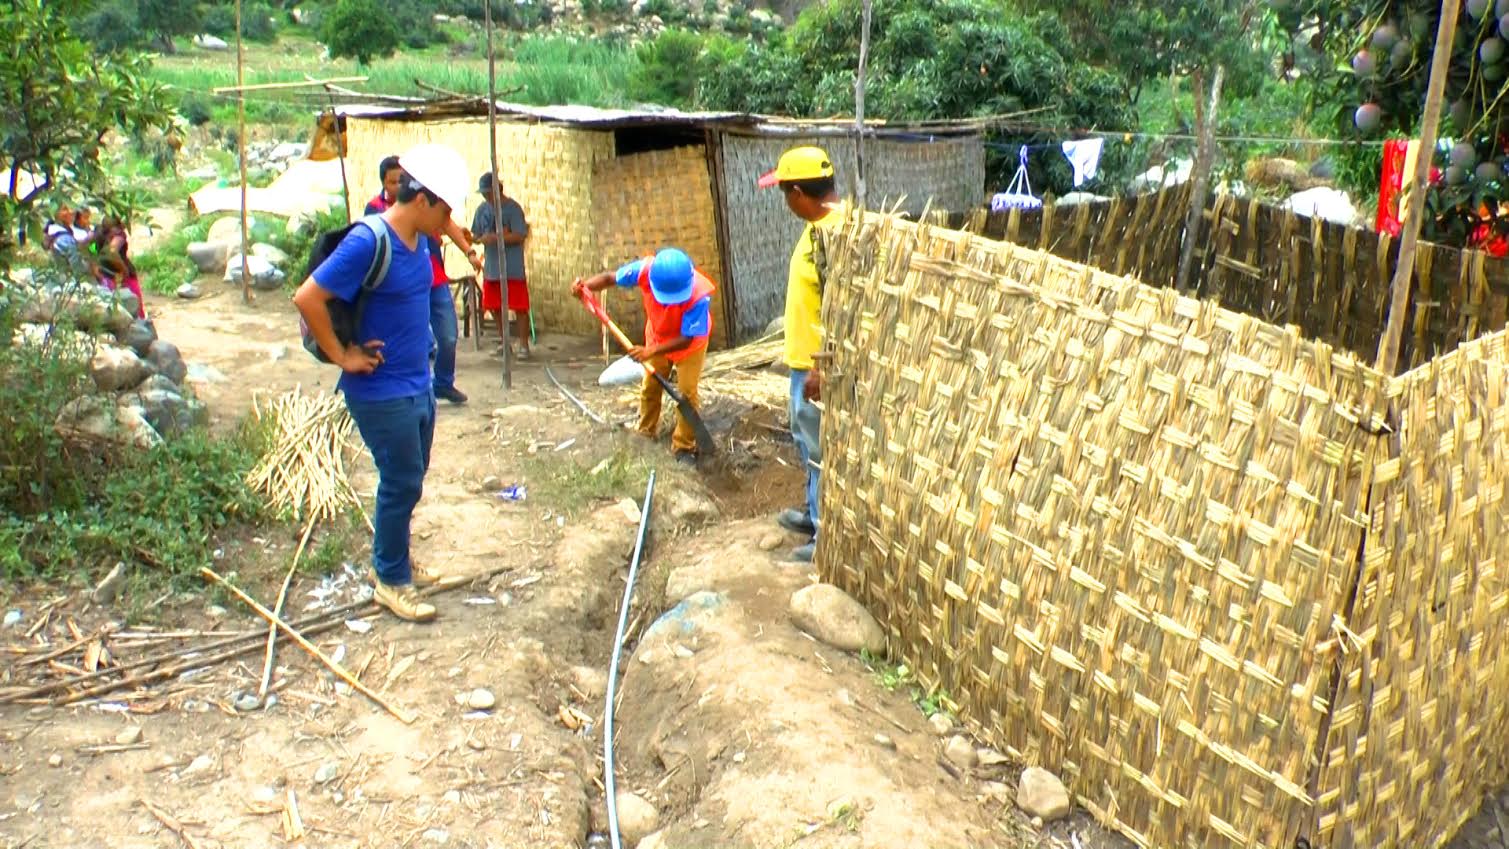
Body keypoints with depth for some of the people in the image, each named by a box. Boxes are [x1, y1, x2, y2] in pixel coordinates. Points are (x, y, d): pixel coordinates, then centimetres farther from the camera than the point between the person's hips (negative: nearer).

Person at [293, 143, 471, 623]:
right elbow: (307, 298, -25)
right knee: (401, 485, 3)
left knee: (409, 481, 19)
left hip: (418, 383, 8)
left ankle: (395, 559, 38)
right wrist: (341, 356, -18)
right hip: (382, 393, -8)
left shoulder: (418, 241, 3)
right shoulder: (368, 243, -23)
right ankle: (391, 581, 20)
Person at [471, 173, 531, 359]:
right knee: (495, 308, 12)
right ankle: (504, 342, 24)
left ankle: (524, 345, 2)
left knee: (520, 308, -4)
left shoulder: (513, 208, -8)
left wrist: (495, 237, -20)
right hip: (490, 268, 6)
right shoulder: (482, 209, 9)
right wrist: (482, 239, -10)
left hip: (512, 268, -6)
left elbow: (520, 236, -15)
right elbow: (476, 235, 13)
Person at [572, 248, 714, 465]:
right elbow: (610, 278, -21)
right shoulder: (646, 269, -35)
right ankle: (646, 433, 36)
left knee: (687, 393, -5)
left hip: (690, 344, -4)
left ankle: (684, 447, 10)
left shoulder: (699, 295, -43)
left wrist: (651, 351, -47)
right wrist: (586, 285, -41)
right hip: (657, 337, 4)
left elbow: (686, 339, -36)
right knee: (649, 388, 15)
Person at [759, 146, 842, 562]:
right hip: (806, 359, 10)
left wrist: (820, 369, -23)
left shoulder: (832, 232, -25)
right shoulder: (823, 224, 7)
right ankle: (816, 514, 41)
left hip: (818, 365, -10)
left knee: (823, 450, 3)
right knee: (808, 440, 24)